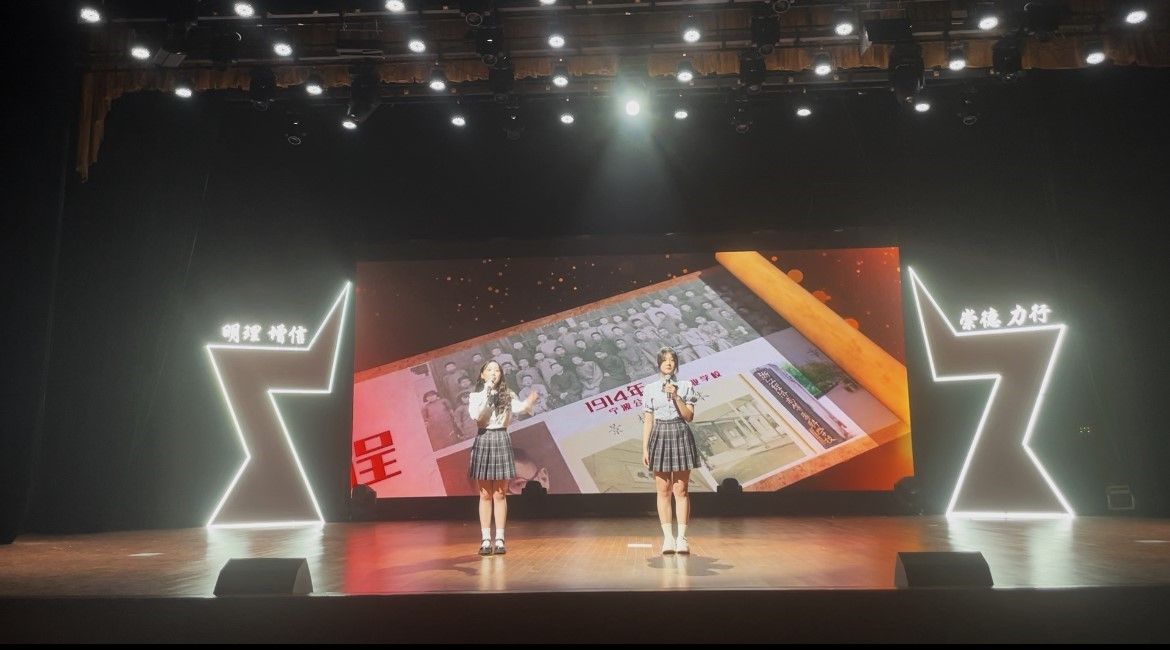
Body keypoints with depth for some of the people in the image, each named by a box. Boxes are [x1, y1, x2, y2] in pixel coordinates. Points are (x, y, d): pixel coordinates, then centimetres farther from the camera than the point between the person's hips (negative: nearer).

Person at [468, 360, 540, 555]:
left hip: (501, 441, 0)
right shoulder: (475, 396, 3)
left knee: (500, 494, 2)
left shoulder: (508, 395, 5)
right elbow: (475, 416, -15)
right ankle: (486, 540, 7)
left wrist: (529, 401, -32)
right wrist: (486, 393, -17)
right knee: (485, 495, 3)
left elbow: (519, 408, -11)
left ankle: (499, 539, 7)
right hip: (483, 441, 0)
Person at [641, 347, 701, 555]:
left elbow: (689, 416, -2)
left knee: (681, 490, -2)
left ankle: (681, 537, 2)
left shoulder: (685, 387, 6)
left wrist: (676, 397, -14)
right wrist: (645, 448, 2)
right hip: (660, 436, 1)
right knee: (663, 490, 1)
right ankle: (667, 537, 6)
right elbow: (648, 420, 6)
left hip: (680, 436, -1)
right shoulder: (650, 389, 7)